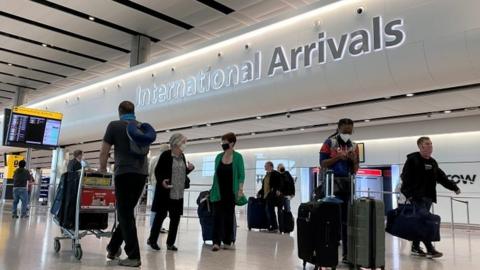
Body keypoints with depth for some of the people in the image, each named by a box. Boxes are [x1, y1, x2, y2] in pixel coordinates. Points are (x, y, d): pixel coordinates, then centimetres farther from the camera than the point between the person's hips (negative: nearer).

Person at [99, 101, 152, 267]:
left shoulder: (114, 126, 3)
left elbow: (104, 151, 6)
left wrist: (102, 169, 22)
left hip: (124, 173, -5)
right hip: (142, 173, 5)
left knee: (125, 215, -1)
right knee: (126, 213, 14)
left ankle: (134, 256, -2)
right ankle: (113, 248, 23)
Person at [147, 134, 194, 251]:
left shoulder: (182, 156, 12)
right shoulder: (165, 155, -8)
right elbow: (157, 171, -8)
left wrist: (189, 169, 1)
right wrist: (161, 181, -25)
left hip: (178, 193, 6)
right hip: (165, 191, -6)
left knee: (176, 218, 7)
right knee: (161, 215, 1)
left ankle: (170, 242, 17)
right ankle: (152, 239, 17)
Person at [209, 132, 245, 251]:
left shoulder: (237, 157, -4)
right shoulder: (219, 156, 6)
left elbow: (241, 175, -6)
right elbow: (216, 174, 11)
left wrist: (240, 190, -14)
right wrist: (213, 188, 9)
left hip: (231, 191, -2)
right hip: (219, 191, 2)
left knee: (229, 216, 7)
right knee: (217, 215, -4)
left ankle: (227, 241, 16)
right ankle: (216, 242, -5)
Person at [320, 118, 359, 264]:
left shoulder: (354, 146, 12)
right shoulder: (329, 143, -3)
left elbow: (355, 171, 13)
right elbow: (322, 164, -8)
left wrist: (354, 160, -6)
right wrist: (338, 157, -19)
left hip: (347, 184, 5)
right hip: (331, 182, -5)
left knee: (346, 219, 6)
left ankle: (346, 253, 13)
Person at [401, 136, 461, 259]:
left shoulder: (433, 162, 16)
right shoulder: (412, 160, -8)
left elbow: (442, 178, 21)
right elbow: (405, 178, -13)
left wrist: (454, 187, 15)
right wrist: (408, 194, -20)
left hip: (428, 197, 8)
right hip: (416, 197, -8)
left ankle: (415, 247, 19)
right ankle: (430, 249, -10)